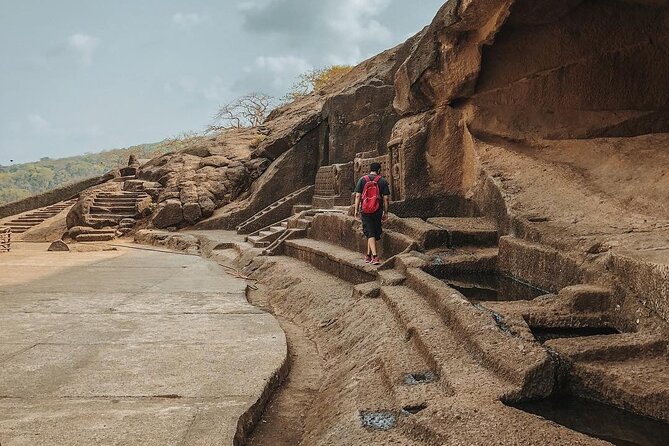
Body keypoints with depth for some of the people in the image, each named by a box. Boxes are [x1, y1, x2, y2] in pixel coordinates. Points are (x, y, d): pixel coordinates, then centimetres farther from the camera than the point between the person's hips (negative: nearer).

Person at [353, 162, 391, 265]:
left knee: (370, 234, -1)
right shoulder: (383, 181, 1)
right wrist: (386, 212, 6)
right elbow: (386, 198, -2)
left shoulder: (362, 180, 2)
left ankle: (375, 256, -13)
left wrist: (356, 210, 4)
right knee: (374, 233, 14)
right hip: (377, 210, 0)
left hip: (365, 210, 0)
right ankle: (368, 255, 19)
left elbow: (358, 196, -2)